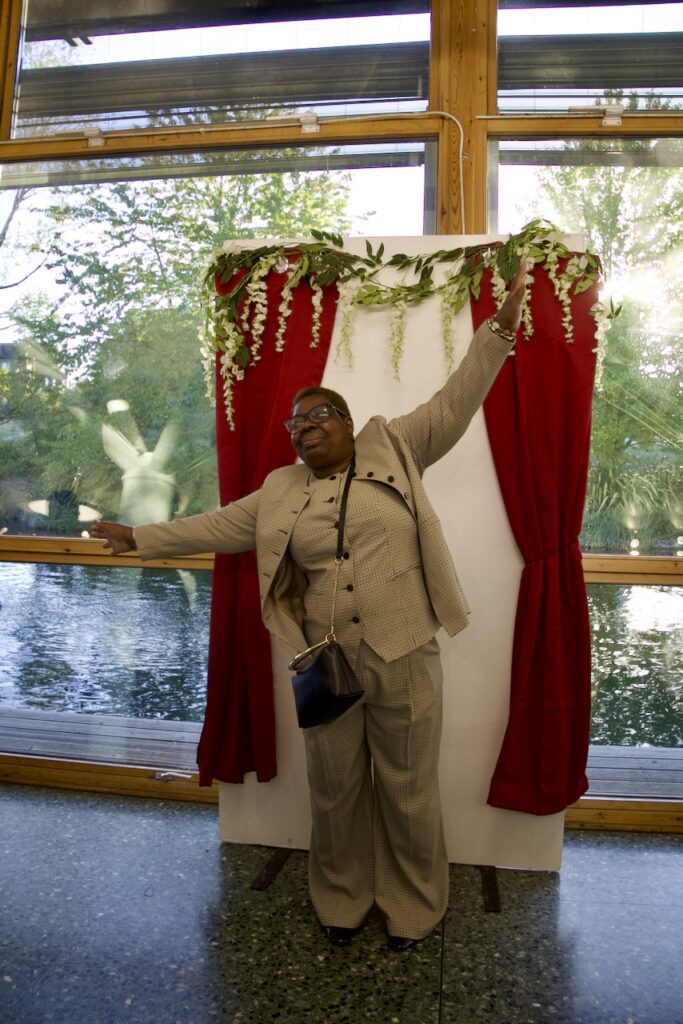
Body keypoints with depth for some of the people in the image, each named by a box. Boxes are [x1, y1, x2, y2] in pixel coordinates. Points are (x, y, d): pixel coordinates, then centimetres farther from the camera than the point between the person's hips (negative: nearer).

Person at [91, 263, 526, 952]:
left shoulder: (393, 450, 2)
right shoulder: (281, 490, 9)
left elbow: (454, 404, -1)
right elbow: (219, 527, 12)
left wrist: (498, 330, -7)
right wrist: (140, 537, 13)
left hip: (404, 659, -2)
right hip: (327, 666, 3)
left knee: (408, 789, 13)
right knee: (333, 789, 18)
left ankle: (414, 907, 38)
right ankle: (341, 900, 43)